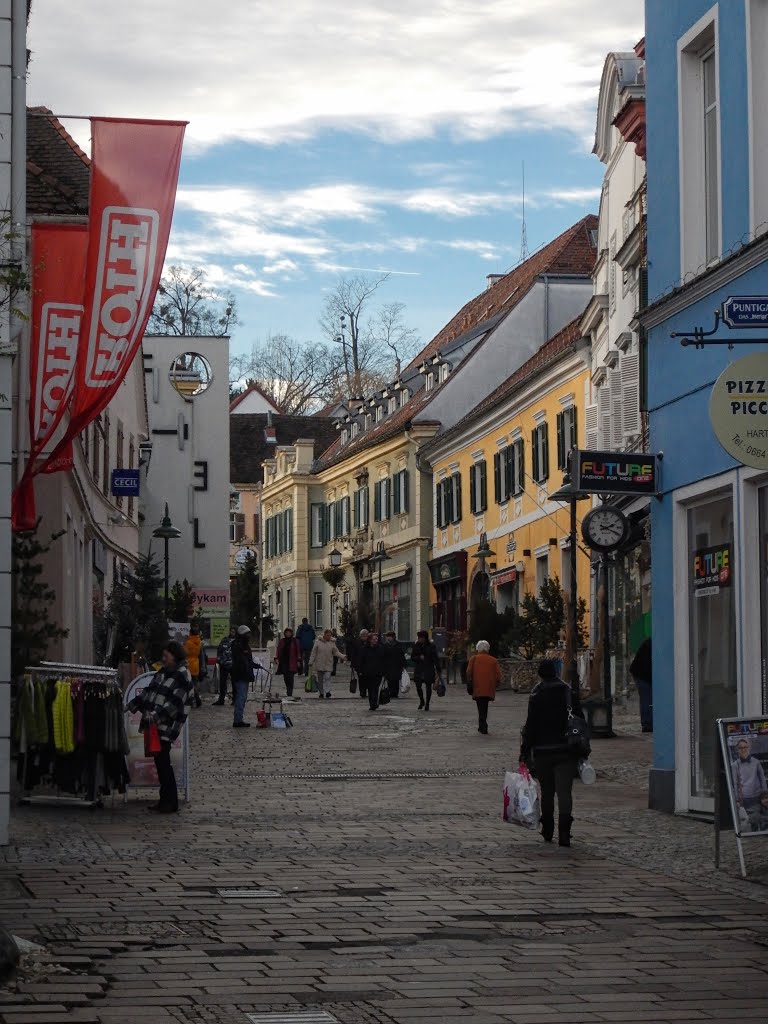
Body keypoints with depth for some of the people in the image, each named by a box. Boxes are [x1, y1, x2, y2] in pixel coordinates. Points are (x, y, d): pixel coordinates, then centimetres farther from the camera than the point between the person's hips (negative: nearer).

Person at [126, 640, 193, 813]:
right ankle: (164, 799, 19)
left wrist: (157, 715, -27)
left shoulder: (182, 676, -10)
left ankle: (171, 802, -1)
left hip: (166, 727, -8)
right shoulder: (163, 672, 17)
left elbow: (174, 702, -18)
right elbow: (149, 691, 24)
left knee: (162, 761, -8)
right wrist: (133, 704, 17)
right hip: (154, 724, 8)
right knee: (159, 761, 11)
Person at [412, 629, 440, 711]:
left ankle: (427, 704, 16)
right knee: (418, 686, -4)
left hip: (429, 669, -2)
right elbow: (412, 656, 6)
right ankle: (422, 701, 21)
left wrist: (438, 669, -10)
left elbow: (435, 658, -5)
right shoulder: (416, 645, 4)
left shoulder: (431, 646, -5)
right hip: (418, 669, 2)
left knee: (428, 686, 4)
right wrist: (419, 657, -15)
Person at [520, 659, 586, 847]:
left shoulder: (537, 695, -7)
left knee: (547, 792, 13)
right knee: (564, 791, -3)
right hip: (567, 751, 1)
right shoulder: (570, 692, 3)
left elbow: (531, 725, -8)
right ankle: (564, 833, -15)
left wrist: (525, 751, -3)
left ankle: (547, 832, 21)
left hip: (543, 750, -1)